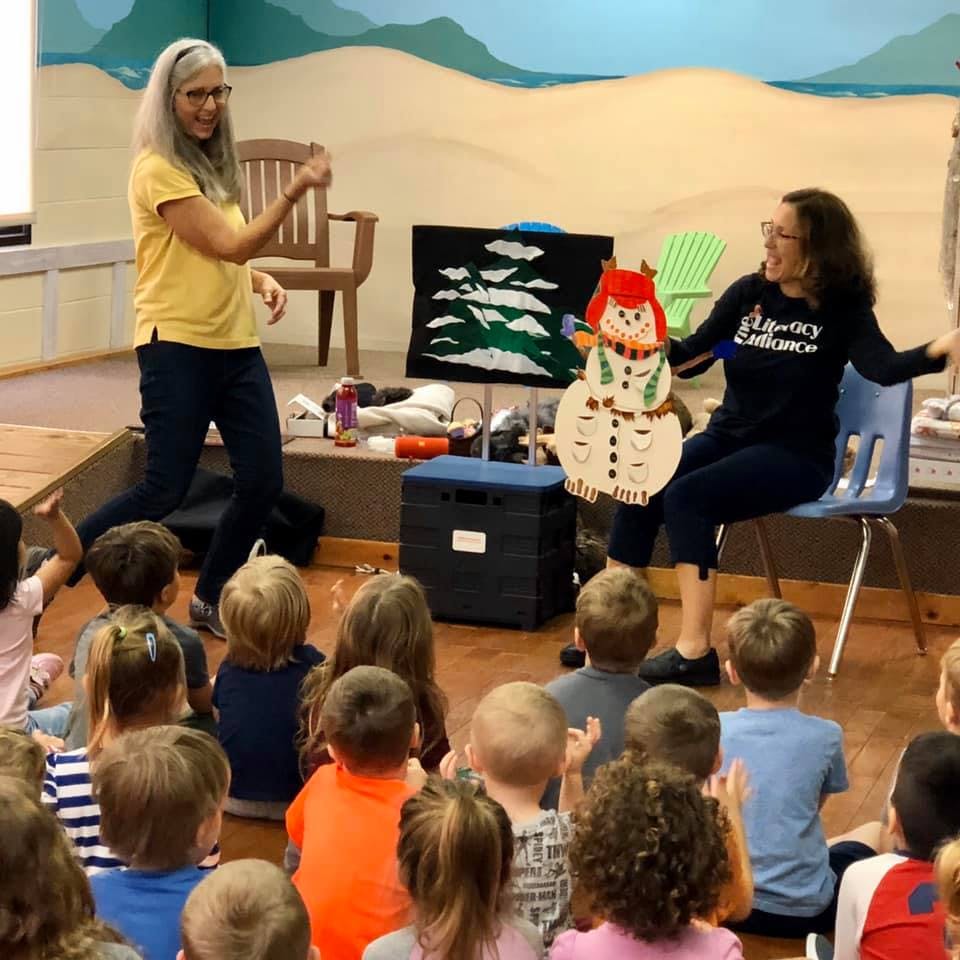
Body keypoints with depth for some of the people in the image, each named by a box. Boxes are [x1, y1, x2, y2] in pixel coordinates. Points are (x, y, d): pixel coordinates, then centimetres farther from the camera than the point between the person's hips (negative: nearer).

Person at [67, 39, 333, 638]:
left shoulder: (214, 164, 15)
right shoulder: (159, 169, -11)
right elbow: (229, 244, -17)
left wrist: (261, 279, 4)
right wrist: (296, 191, -24)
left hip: (236, 344, 8)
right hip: (178, 347, -8)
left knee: (264, 481, 2)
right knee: (165, 491, -7)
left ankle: (211, 600, 20)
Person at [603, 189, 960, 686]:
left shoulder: (843, 308, -9)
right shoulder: (748, 293, 5)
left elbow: (882, 367, -26)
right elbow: (693, 354, 6)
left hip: (795, 454, -5)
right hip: (727, 436, 5)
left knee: (687, 496, -29)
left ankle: (694, 650, -29)